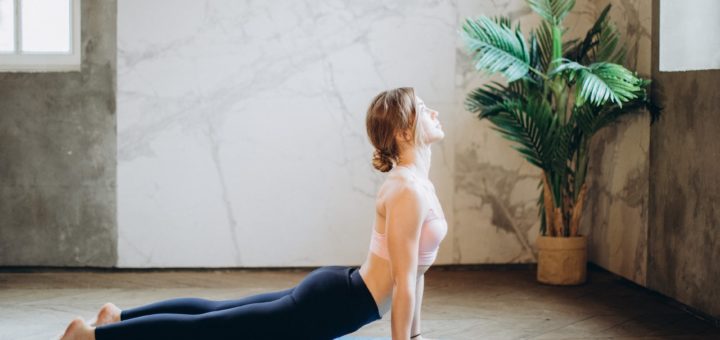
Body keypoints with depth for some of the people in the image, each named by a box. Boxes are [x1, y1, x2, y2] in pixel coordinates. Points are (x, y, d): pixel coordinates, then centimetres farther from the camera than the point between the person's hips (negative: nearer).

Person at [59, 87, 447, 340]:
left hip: (334, 292, 10)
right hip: (332, 304, -10)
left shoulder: (415, 182, 10)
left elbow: (413, 268, 18)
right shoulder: (409, 190, -22)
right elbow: (403, 280, -22)